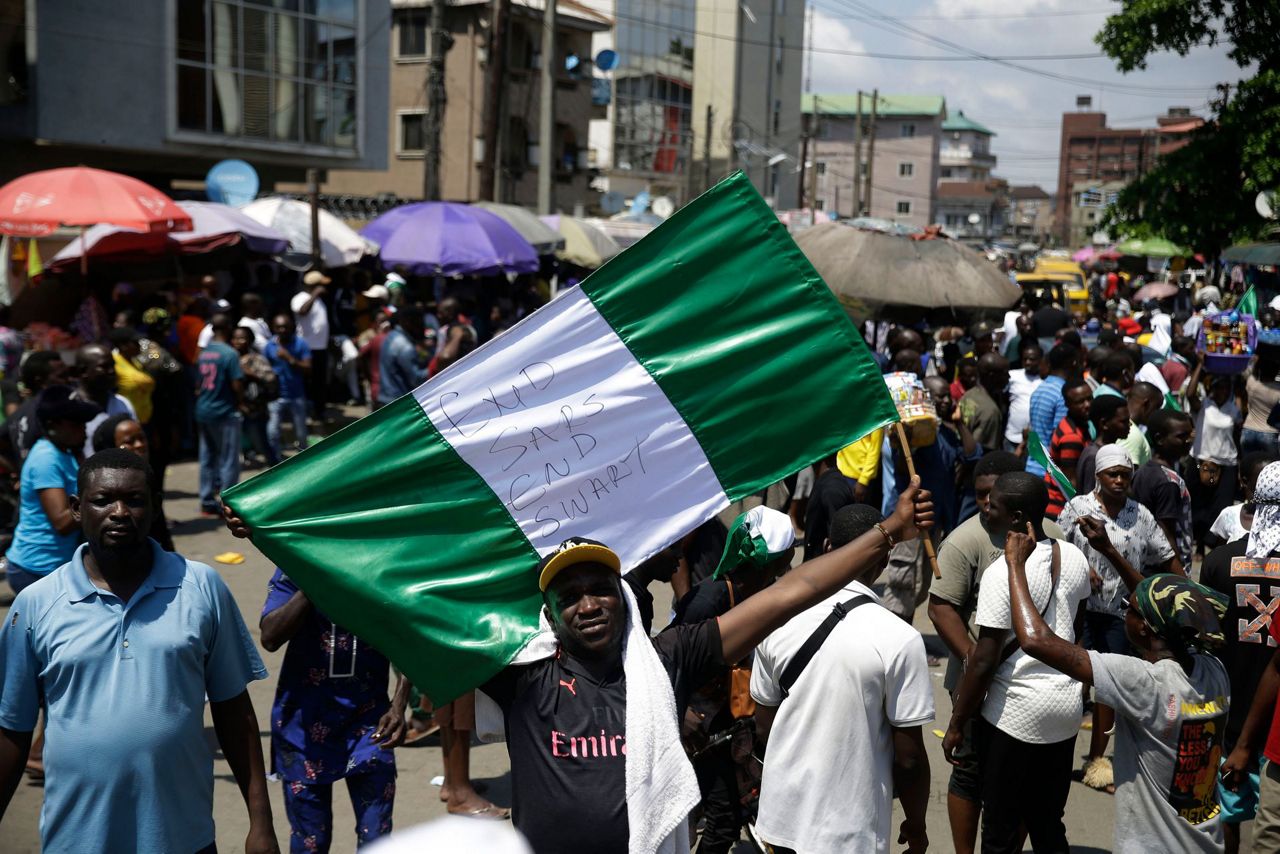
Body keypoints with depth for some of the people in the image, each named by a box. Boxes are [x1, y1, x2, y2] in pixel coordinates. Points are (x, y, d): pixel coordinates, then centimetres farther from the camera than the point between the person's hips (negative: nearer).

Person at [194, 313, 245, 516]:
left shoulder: (203, 353, 7)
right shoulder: (230, 354, -15)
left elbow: (198, 384, 9)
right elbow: (237, 384, -17)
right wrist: (240, 403, 0)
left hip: (202, 412, 7)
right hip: (224, 412, -7)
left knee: (207, 459, 14)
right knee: (228, 461, 1)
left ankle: (207, 502, 19)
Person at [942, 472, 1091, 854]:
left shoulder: (1002, 572, -20)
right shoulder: (1074, 557, 1)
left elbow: (984, 660, -19)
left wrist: (956, 725, -10)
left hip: (1015, 711, -7)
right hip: (1067, 707, 7)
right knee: (1049, 823, 19)